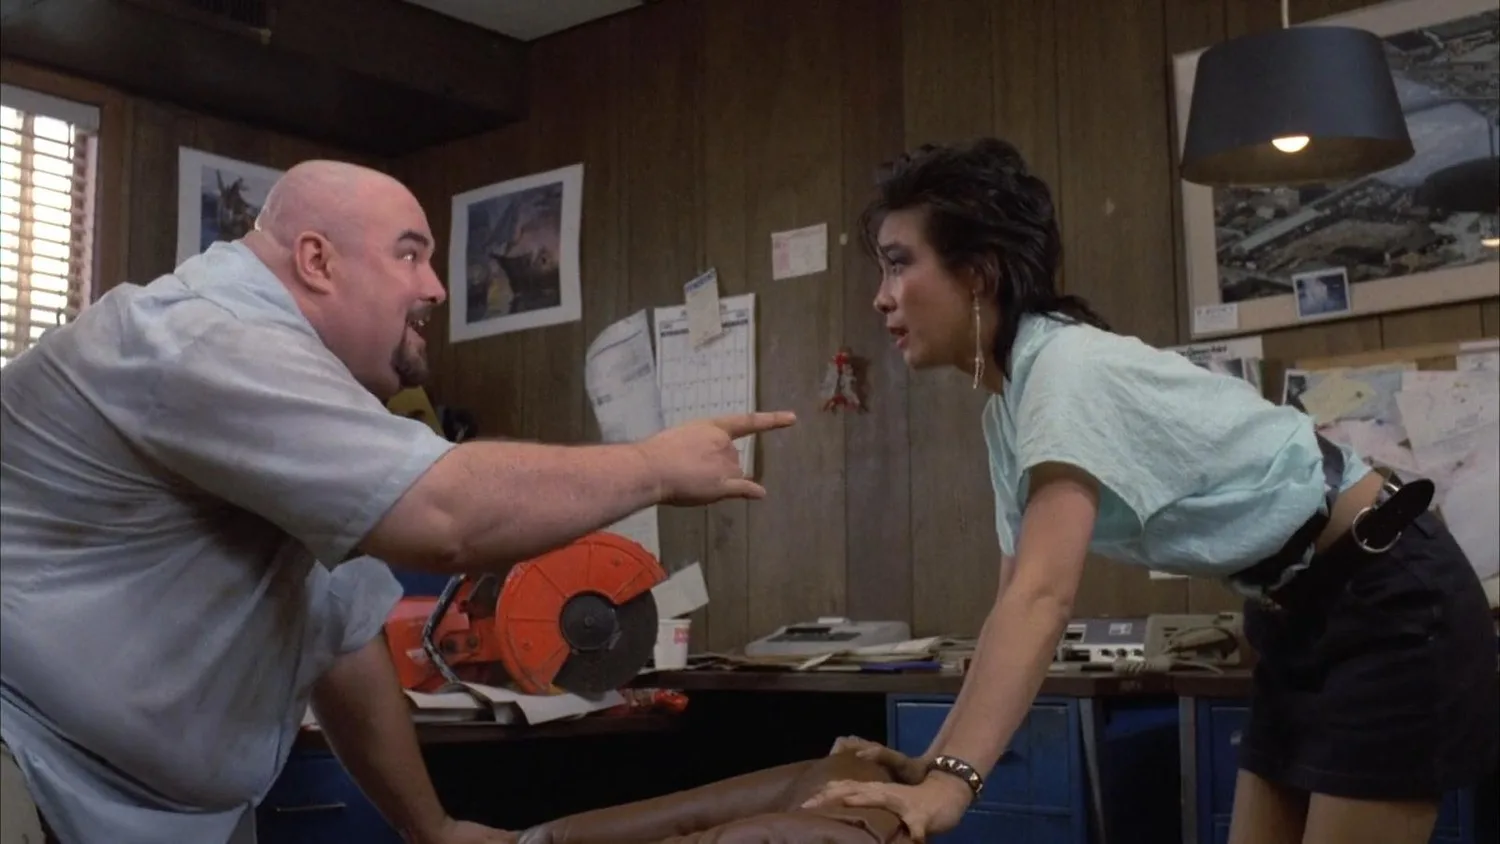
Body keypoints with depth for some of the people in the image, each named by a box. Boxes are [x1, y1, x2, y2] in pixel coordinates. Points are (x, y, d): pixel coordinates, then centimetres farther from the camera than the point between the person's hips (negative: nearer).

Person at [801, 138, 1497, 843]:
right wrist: (937, 761, -6)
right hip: (1302, 618, 9)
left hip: (1392, 603, -9)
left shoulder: (1068, 367, -25)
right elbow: (1017, 605, 1)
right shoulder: (1008, 404, 3)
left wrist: (952, 782, -46)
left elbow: (1043, 597, -38)